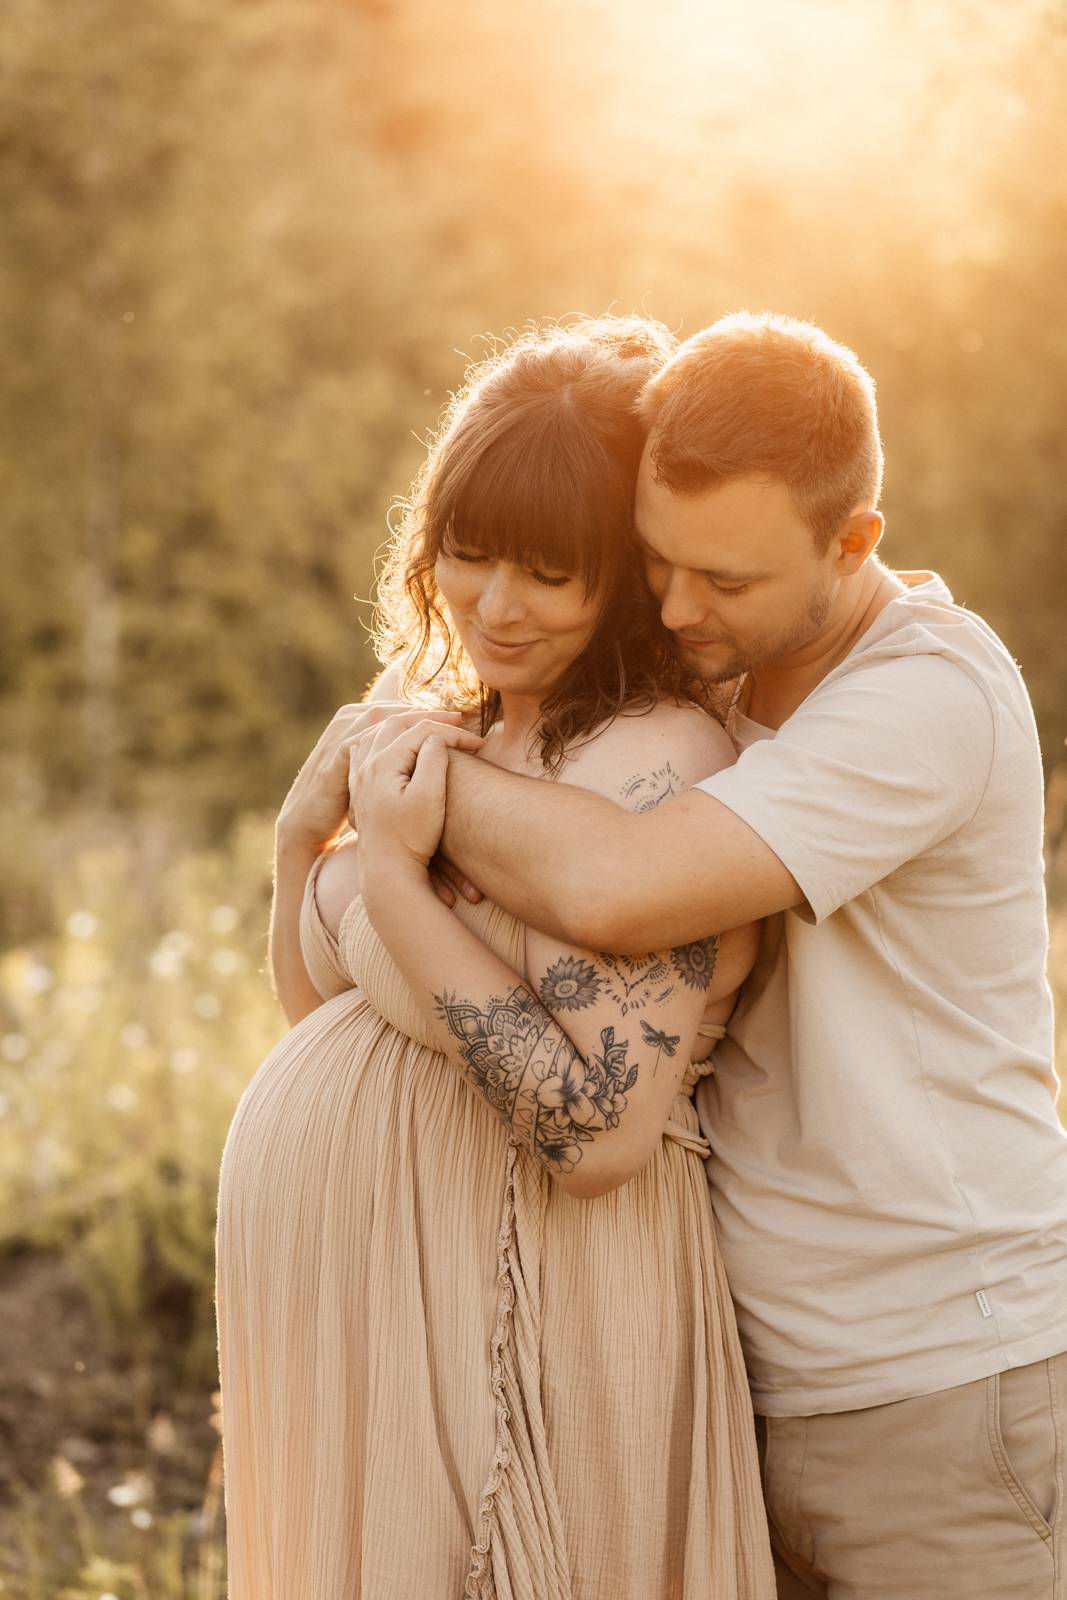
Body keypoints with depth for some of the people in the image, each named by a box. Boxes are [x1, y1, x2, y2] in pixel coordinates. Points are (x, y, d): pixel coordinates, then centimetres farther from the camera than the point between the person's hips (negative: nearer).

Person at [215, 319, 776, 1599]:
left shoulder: (656, 770, -20)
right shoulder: (465, 737, 8)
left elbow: (600, 1135, -28)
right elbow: (327, 1011, 16)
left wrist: (394, 877, -25)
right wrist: (304, 831, -2)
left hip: (509, 1338, -9)